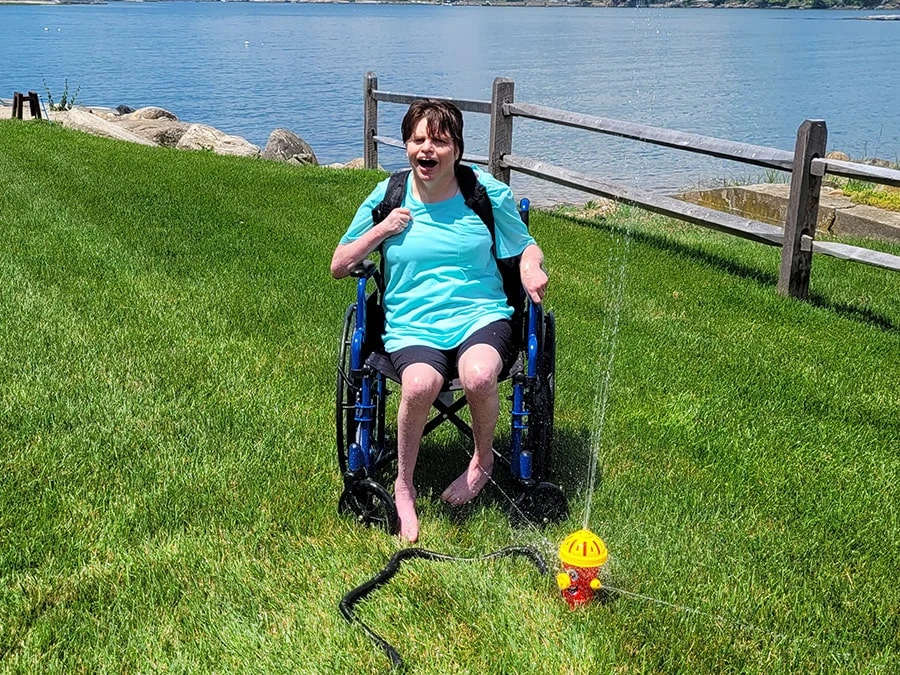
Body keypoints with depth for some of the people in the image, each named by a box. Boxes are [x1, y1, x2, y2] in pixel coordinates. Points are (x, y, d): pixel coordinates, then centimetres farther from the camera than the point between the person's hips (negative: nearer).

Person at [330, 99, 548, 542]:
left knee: (478, 375, -36)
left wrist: (531, 267, -6)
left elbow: (526, 245, 19)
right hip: (412, 324, 0)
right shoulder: (387, 197, 8)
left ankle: (483, 459, -1)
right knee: (420, 384, -35)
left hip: (480, 314, 0)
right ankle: (404, 486, -7)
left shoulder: (489, 194, 6)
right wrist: (381, 231, -2)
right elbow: (338, 267, 14)